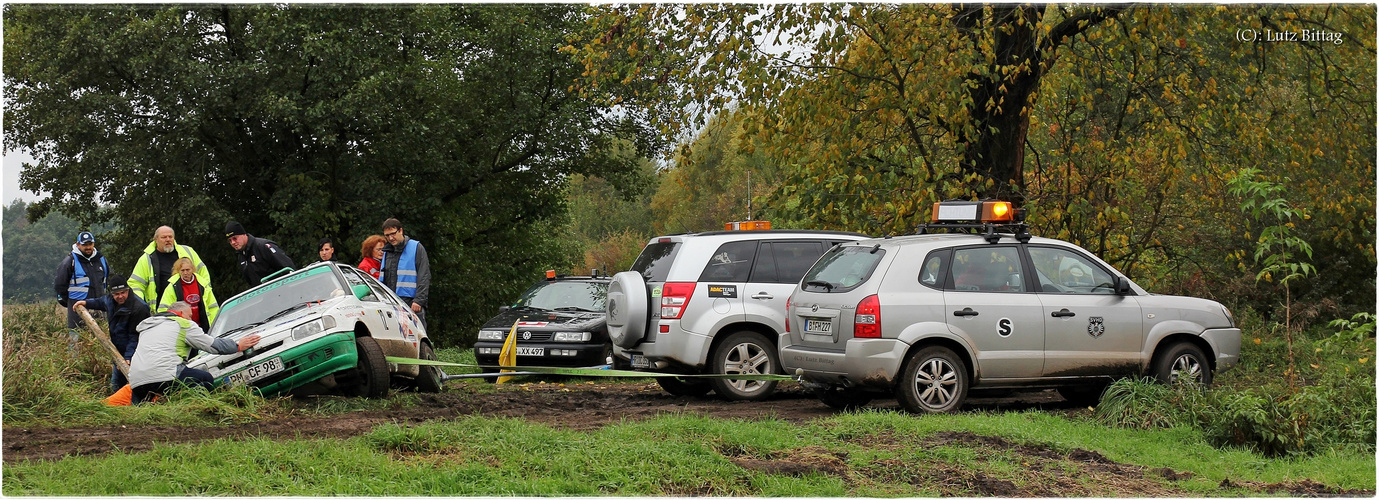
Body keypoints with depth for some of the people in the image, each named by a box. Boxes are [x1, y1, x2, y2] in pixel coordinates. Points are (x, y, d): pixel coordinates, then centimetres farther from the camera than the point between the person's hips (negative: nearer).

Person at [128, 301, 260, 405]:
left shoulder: (145, 326, 31)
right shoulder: (185, 324, 11)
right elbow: (213, 345, 11)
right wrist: (238, 346, 25)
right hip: (163, 376, -5)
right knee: (207, 380, 8)